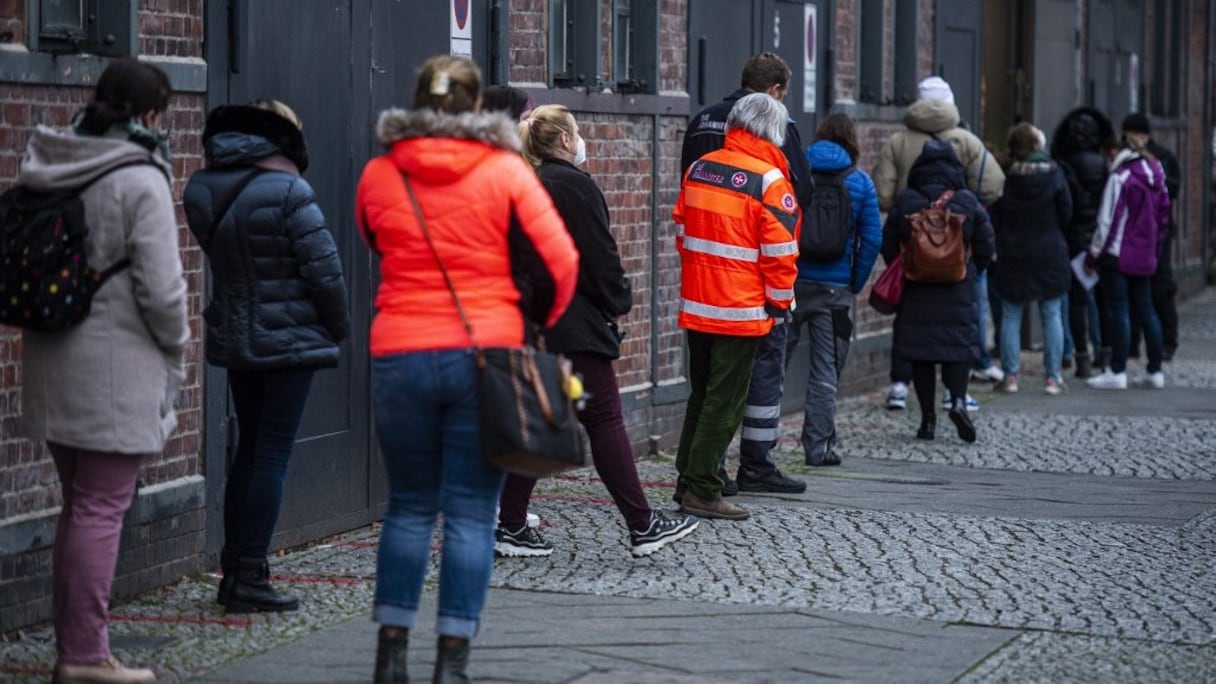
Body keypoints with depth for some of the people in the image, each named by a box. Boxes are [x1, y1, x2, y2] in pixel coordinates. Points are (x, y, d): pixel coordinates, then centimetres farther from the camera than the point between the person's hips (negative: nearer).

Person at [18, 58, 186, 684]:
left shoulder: (44, 173, 9)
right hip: (116, 367, -7)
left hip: (51, 361, 8)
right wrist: (175, 352, 1)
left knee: (77, 505, 17)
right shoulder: (140, 180, -14)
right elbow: (160, 287, -16)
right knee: (101, 509, -3)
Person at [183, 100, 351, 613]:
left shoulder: (200, 191, 3)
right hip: (289, 339, -6)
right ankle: (249, 578, -3)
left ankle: (234, 570, 17)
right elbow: (323, 267, -15)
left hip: (233, 337, 6)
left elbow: (219, 258, 10)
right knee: (273, 456, -2)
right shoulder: (287, 192, -16)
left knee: (249, 451, 16)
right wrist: (338, 327, -1)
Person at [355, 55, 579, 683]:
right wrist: (540, 325, 9)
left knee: (409, 506, 14)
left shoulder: (378, 175, 3)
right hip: (484, 353, -2)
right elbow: (561, 260, -6)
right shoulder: (505, 171, -3)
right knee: (470, 513, 3)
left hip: (400, 355, 2)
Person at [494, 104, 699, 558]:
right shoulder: (574, 185, -12)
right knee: (605, 419, -4)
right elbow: (600, 256, -13)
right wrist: (619, 302, 2)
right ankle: (642, 526, -1)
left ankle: (510, 526, 10)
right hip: (574, 326, -8)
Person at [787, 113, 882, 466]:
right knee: (825, 370, 7)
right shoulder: (860, 182, -1)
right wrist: (855, 284, 4)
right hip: (835, 289, 0)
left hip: (790, 280, 0)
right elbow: (872, 239, -5)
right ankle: (818, 446, 7)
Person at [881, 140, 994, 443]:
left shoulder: (905, 202, -3)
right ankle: (958, 400, -17)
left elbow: (888, 246, 1)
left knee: (920, 352, 5)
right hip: (958, 291, 0)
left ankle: (928, 417, 3)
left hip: (915, 291, 0)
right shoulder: (968, 202, -3)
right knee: (959, 343, 6)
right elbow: (985, 247, 2)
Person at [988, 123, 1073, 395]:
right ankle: (1053, 377, 4)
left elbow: (993, 219, -2)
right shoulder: (1054, 174, -9)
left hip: (1012, 254, 0)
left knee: (1011, 316, 8)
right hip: (1049, 255, 0)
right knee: (1052, 315, 6)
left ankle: (1010, 375, 5)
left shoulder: (1005, 177, -7)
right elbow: (1066, 212, -1)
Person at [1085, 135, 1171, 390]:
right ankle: (1155, 371, 14)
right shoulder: (1155, 175, 10)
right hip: (1144, 257, 7)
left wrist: (1093, 255, -5)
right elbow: (1163, 215, 15)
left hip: (1118, 255, -7)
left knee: (1118, 312, -5)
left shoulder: (1119, 178, -12)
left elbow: (1108, 222, -13)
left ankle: (1117, 372, -4)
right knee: (1146, 310, 12)